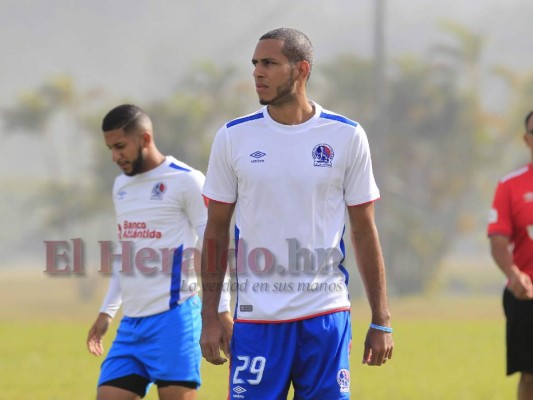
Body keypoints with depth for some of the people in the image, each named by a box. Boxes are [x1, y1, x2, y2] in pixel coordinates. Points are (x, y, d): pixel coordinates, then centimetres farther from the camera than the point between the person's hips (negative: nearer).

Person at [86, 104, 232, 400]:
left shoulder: (186, 181, -6)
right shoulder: (121, 186, 17)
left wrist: (221, 311, -12)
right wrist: (107, 311, 23)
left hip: (173, 319, -7)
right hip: (131, 322, 7)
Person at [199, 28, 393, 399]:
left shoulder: (347, 137, 2)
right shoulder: (233, 138, 3)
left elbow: (364, 232, 6)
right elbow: (216, 231, 8)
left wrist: (381, 322, 3)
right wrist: (210, 316, 2)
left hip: (325, 314, 0)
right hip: (256, 317, 1)